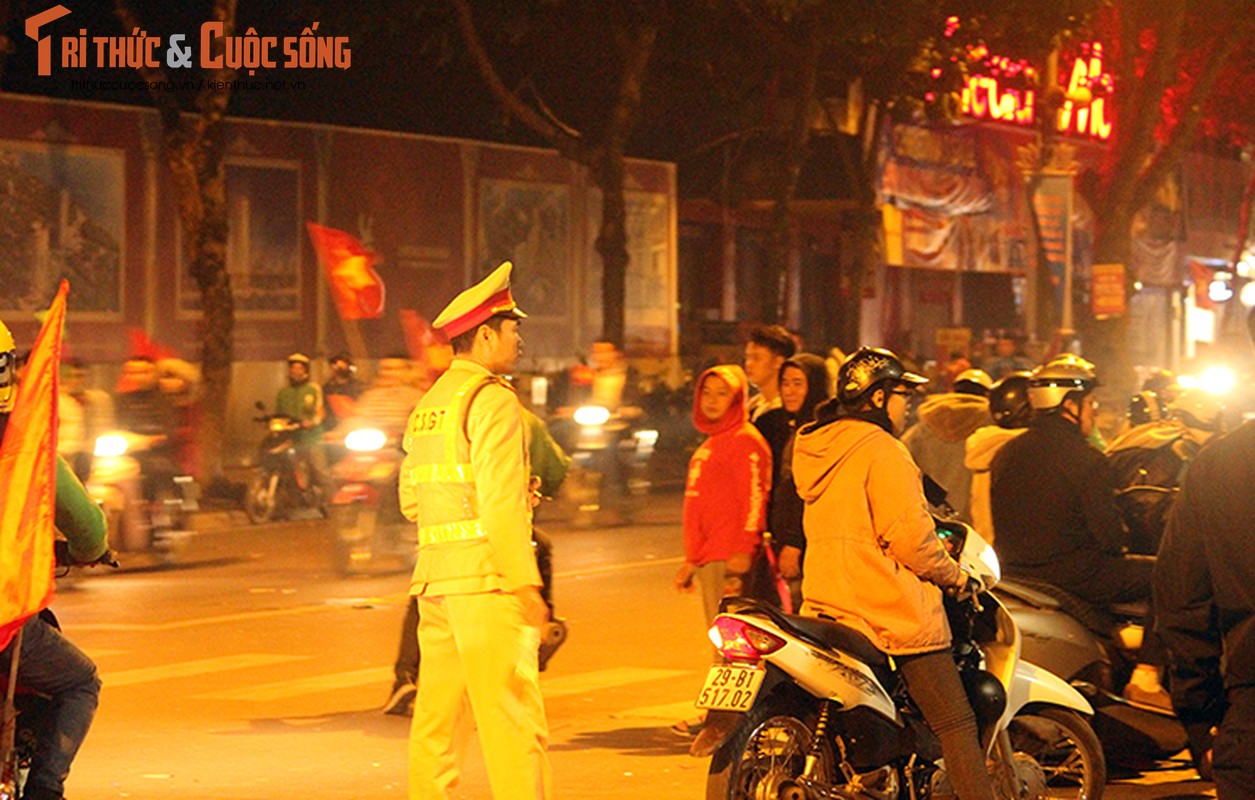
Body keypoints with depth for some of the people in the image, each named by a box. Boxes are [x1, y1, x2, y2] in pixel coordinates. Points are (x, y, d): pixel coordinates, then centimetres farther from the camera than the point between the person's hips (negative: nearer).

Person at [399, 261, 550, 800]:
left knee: (437, 717, 10)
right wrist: (525, 583, -17)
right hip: (486, 574, -9)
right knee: (512, 720, -9)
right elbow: (501, 502, -17)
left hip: (434, 574, 9)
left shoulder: (428, 405, 17)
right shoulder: (492, 400, -9)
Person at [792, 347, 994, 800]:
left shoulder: (813, 450, 14)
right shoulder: (879, 449, -13)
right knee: (955, 723, -4)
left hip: (826, 607, 9)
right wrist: (955, 574, -3)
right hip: (892, 611, -8)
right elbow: (908, 536, -19)